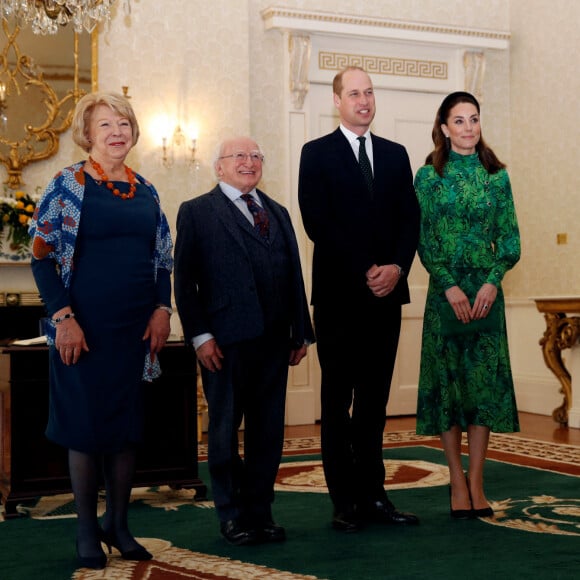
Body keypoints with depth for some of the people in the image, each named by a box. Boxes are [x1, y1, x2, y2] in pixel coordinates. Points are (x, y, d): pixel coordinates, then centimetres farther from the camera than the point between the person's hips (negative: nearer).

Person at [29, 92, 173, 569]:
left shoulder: (145, 190, 11)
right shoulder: (69, 184, -4)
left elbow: (164, 258, 15)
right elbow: (42, 253, -8)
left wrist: (162, 310, 2)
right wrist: (63, 317, -15)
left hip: (137, 328, 5)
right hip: (84, 327, -4)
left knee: (128, 423, 9)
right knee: (86, 423, 3)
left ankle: (118, 523, 23)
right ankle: (87, 531, 16)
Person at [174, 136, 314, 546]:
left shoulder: (278, 213, 18)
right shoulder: (197, 212, 2)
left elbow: (294, 275, 15)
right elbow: (185, 280, -4)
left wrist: (301, 332, 10)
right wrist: (200, 335, -12)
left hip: (273, 340, 5)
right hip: (226, 340, -4)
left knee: (268, 431, 9)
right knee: (225, 429, 6)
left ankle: (260, 512, 20)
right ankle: (233, 516, 17)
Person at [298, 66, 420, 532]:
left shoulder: (395, 155, 15)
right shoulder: (317, 154, 2)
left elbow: (410, 219, 8)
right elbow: (317, 222, -8)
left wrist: (396, 267, -10)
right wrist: (364, 271, -14)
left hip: (387, 291, 4)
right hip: (339, 294, -4)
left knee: (375, 401, 9)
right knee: (338, 402, 3)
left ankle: (373, 494, 15)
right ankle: (345, 501, 8)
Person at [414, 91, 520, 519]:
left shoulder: (496, 175, 7)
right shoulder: (429, 175, 1)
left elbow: (510, 237, 5)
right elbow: (423, 240, -3)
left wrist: (493, 282, -9)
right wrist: (451, 286, -12)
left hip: (486, 290, 2)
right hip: (445, 290, -2)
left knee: (484, 381, 1)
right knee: (448, 379, 1)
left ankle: (476, 482, 10)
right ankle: (458, 483, 11)